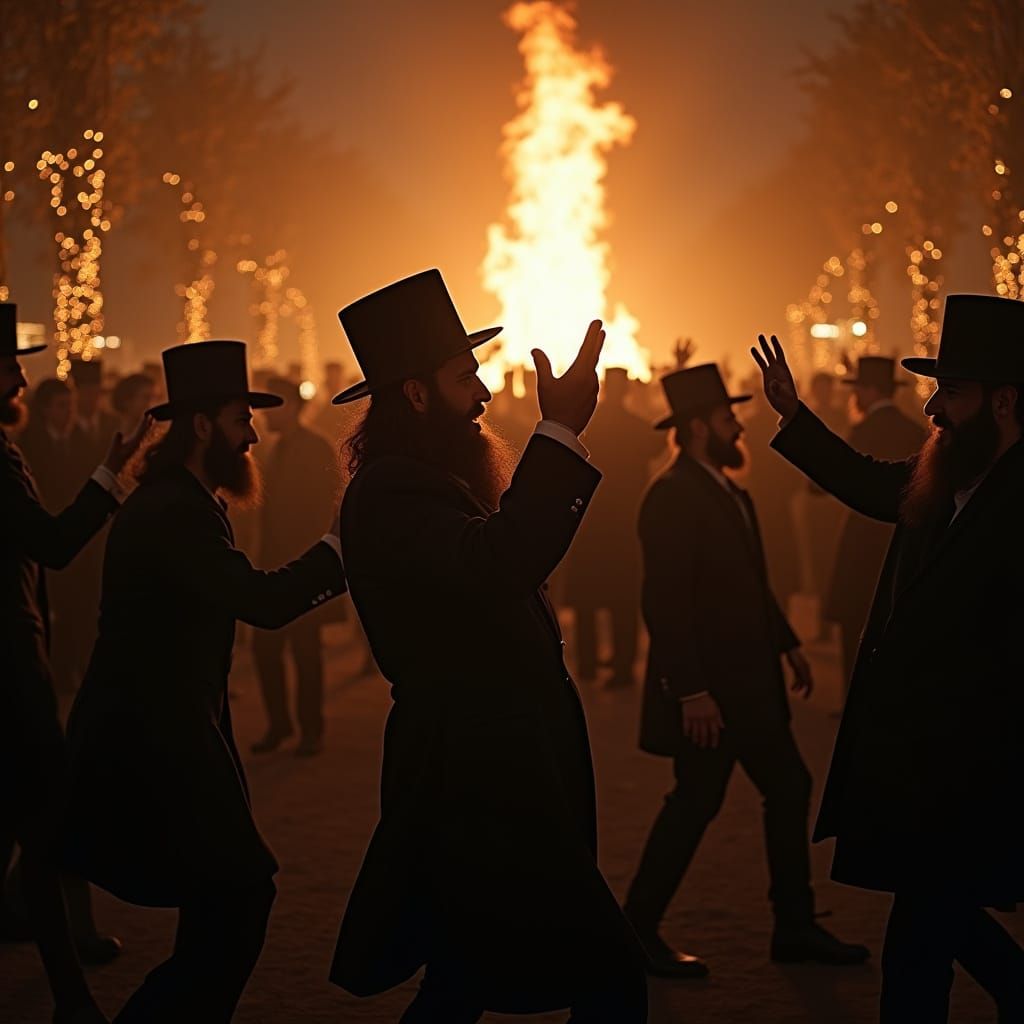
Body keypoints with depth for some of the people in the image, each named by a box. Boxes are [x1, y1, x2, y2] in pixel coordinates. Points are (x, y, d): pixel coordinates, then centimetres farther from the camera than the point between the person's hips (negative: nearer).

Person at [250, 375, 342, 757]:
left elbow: (325, 504, -13)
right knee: (264, 646, 5)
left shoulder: (316, 449, -7)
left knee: (305, 649, -1)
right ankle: (278, 723, 16)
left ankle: (311, 729, 7)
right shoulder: (277, 450, 15)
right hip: (274, 564, 7)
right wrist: (265, 558, 8)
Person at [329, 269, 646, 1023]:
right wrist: (560, 434, -31)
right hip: (474, 790, -12)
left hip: (487, 784, 12)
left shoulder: (424, 484, 18)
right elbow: (493, 567, -34)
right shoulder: (391, 493, -18)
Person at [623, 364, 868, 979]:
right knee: (696, 803, -2)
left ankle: (796, 929, 20)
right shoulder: (673, 498, -17)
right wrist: (691, 692, -25)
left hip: (748, 685, 10)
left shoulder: (731, 494, 13)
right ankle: (639, 932, 12)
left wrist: (788, 643, 15)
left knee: (789, 790, 12)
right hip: (706, 691, -10)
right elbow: (665, 604, -22)